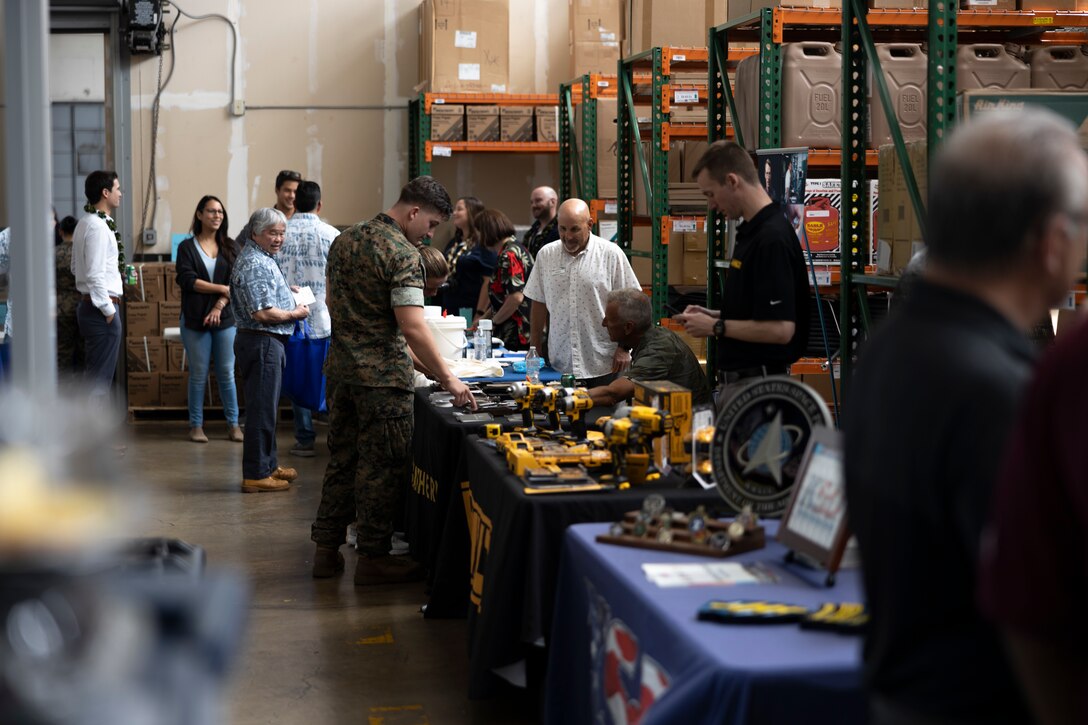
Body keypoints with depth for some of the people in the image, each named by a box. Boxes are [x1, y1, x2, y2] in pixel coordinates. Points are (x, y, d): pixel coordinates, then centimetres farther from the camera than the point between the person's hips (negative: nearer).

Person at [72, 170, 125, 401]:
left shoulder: (85, 223, 14)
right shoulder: (99, 227, -17)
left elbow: (77, 268, 22)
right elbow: (95, 274, -22)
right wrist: (108, 310, -17)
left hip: (89, 305, 10)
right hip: (101, 307, -10)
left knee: (93, 375, 16)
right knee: (99, 380, -5)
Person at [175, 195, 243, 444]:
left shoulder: (230, 247, 9)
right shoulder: (187, 247, 3)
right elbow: (187, 280, -9)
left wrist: (219, 307, -13)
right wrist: (222, 288, -11)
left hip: (225, 318, 1)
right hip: (194, 319, -1)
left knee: (227, 373, 4)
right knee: (198, 374, 3)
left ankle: (233, 424, 10)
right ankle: (196, 425, 10)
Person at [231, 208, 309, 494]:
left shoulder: (261, 259, 15)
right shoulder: (255, 264, -19)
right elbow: (262, 313, -25)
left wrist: (287, 291, 17)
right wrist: (295, 314, -12)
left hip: (269, 343, 11)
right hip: (262, 342, -11)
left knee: (266, 407, 18)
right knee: (262, 409, -6)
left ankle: (268, 465, 28)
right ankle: (256, 475, -1)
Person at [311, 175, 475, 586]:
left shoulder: (344, 241, 11)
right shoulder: (402, 254, -16)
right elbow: (412, 327, -23)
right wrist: (448, 379, -21)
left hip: (341, 369, 8)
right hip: (382, 378, -8)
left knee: (342, 460, 15)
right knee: (382, 467, 1)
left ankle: (326, 550, 20)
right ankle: (372, 558, 7)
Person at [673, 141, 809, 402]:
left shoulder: (772, 239, -20)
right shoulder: (751, 232, 11)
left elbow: (780, 329, -25)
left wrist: (716, 327, -15)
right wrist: (713, 316, 8)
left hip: (756, 383, -10)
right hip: (736, 379, 10)